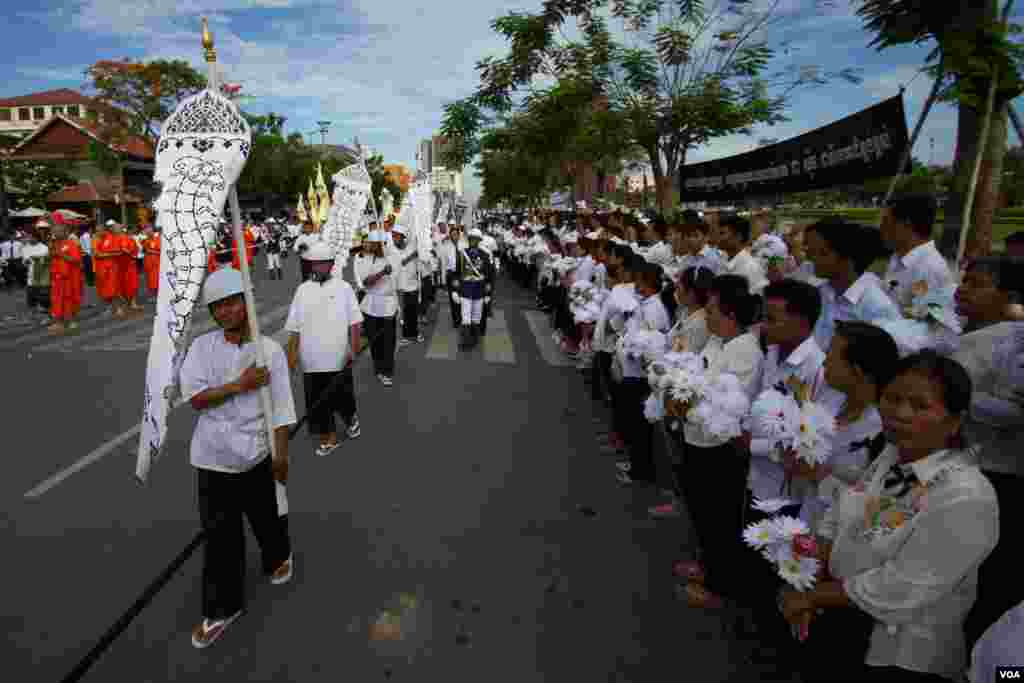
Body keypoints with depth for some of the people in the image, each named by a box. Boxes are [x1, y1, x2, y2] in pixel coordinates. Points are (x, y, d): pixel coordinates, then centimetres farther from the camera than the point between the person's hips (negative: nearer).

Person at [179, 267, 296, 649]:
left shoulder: (269, 350, -10)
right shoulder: (202, 346, -4)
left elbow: (280, 406, -9)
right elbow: (195, 397, -11)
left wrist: (281, 454, -12)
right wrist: (239, 385, -21)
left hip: (257, 454, -1)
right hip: (213, 457, 1)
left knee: (267, 516, 20)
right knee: (220, 534, 9)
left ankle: (279, 557, 51)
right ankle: (222, 607, 26)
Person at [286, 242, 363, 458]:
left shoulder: (343, 287, 0)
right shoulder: (302, 290, 7)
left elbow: (354, 322, -4)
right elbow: (294, 328, 9)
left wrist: (354, 349, -12)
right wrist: (292, 354, 5)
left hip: (339, 358, -2)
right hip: (312, 359, 3)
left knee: (343, 396, 9)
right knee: (317, 401, 8)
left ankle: (351, 418, 40)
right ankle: (329, 437, 25)